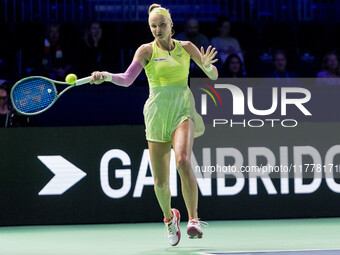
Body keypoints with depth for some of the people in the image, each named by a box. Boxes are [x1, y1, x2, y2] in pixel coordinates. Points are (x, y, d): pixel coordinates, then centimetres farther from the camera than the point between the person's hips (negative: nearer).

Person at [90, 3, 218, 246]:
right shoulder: (147, 50, 1)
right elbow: (127, 79, -10)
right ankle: (169, 217, 32)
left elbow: (213, 76, 8)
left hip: (182, 110, 0)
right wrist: (105, 76, -29)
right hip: (157, 114, 1)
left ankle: (193, 219, -21)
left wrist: (207, 65, -15)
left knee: (183, 162, -28)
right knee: (160, 181, 2)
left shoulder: (186, 47, 6)